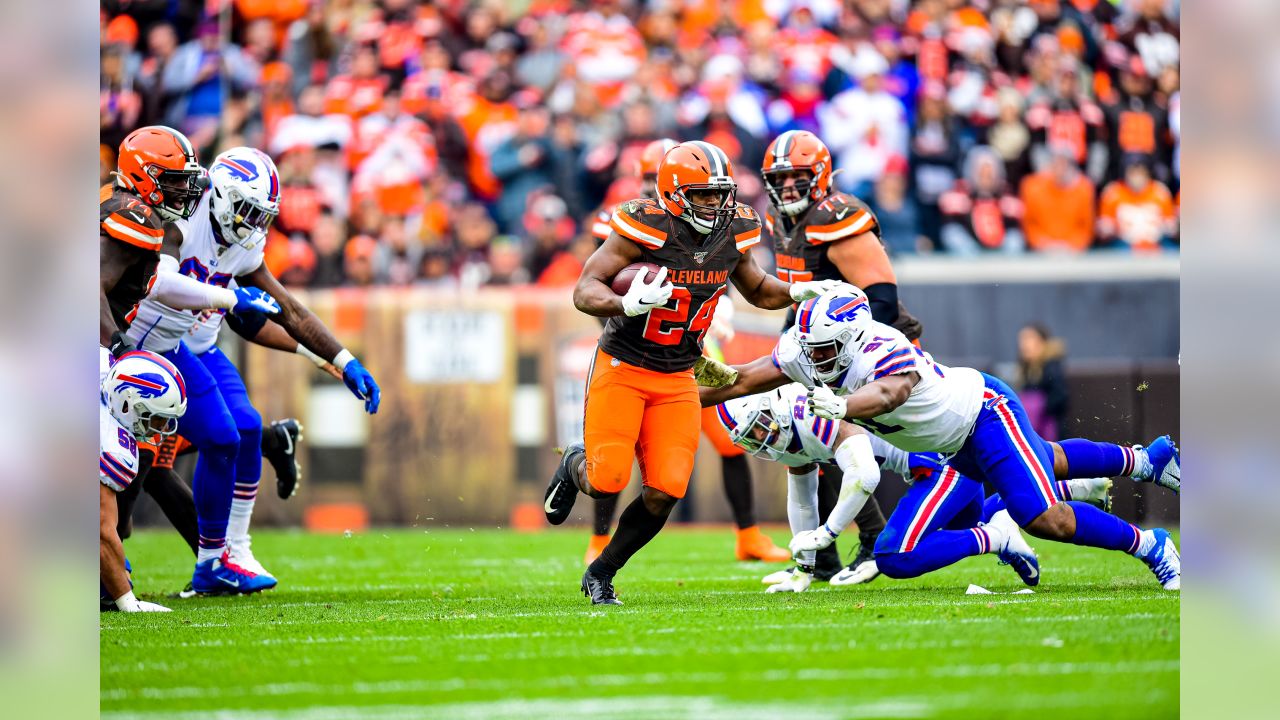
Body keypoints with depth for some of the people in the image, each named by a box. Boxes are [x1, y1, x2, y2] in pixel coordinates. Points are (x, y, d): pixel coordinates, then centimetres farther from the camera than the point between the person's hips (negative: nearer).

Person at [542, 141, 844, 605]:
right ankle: (575, 467, 24)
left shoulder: (732, 234, -1)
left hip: (677, 381, 4)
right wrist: (628, 304, -39)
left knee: (664, 492, -8)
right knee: (607, 481, -16)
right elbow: (584, 291, -19)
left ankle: (601, 573, 16)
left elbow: (757, 290, 19)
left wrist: (799, 292, -1)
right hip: (622, 369, -4)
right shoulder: (646, 228, -19)